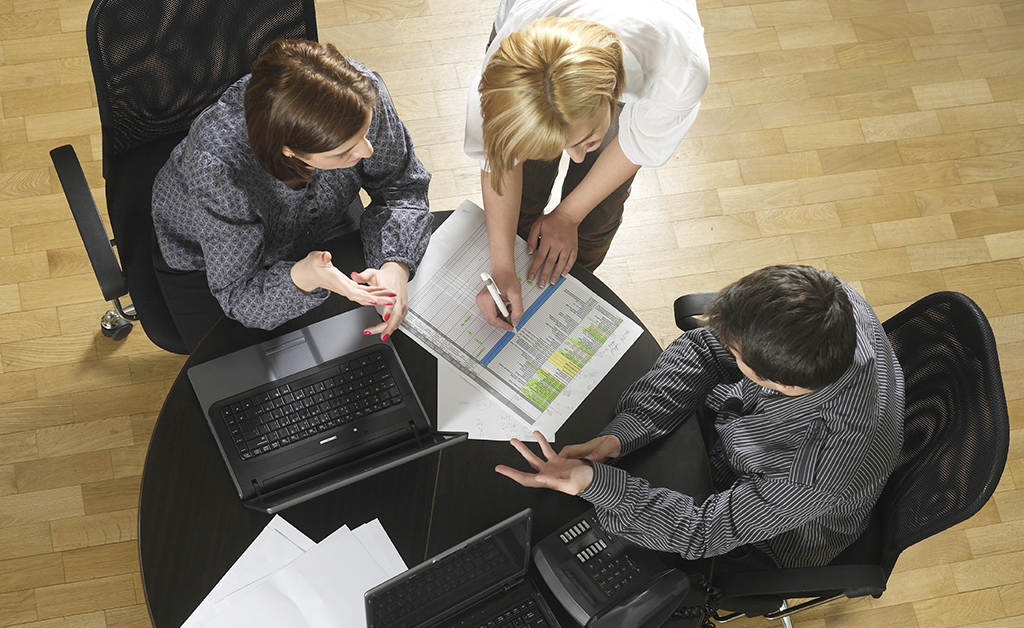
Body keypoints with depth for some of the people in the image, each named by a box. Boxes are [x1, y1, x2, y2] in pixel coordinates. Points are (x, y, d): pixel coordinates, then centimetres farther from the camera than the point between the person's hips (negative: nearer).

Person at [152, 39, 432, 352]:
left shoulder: (360, 96, -35)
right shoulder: (217, 167, -44)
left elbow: (402, 188, -17)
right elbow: (239, 297, -32)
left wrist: (395, 267, -37)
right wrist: (303, 278, -54)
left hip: (321, 235, 3)